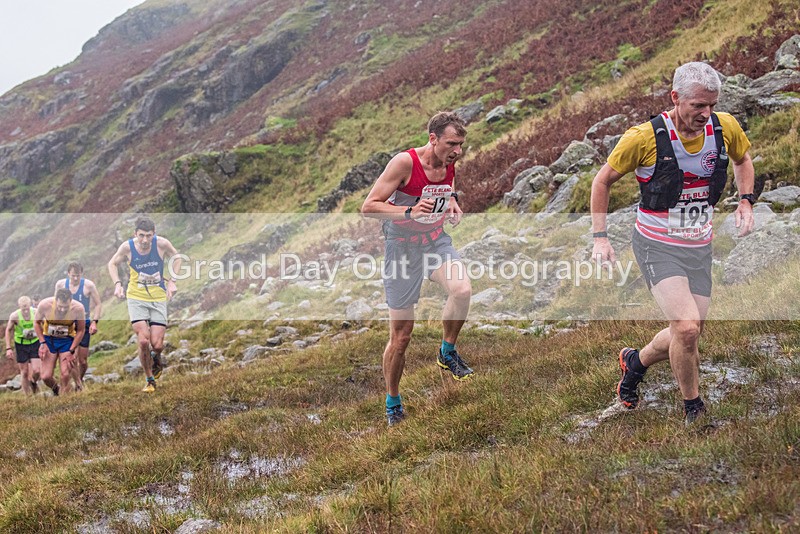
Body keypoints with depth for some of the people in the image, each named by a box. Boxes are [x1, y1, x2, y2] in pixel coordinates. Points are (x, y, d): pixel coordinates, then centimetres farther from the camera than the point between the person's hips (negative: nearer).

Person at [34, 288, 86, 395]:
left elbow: (81, 330, -8)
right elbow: (37, 323, -4)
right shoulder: (44, 305, -25)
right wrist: (42, 343, -13)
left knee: (66, 376, -11)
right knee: (46, 377, -3)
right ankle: (56, 389, 31)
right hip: (49, 339, 1)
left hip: (67, 340, -1)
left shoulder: (78, 308, -26)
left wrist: (71, 351, -11)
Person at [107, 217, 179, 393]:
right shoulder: (127, 247, -12)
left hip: (159, 298, 1)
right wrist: (117, 284, -9)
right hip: (136, 297, 0)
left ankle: (156, 359, 32)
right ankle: (150, 380, 7)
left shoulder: (162, 243, -13)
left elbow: (177, 257, 7)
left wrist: (172, 281, -4)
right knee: (143, 341, -15)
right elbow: (112, 263, 7)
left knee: (157, 344, -7)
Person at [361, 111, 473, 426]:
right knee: (401, 335, 2)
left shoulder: (450, 165, -2)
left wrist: (451, 203, -1)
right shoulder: (404, 162, -21)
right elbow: (368, 207, -20)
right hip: (403, 247, -4)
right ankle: (393, 405, 22)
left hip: (436, 241, 4)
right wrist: (409, 212, -33)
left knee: (462, 290, -29)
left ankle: (447, 353, -2)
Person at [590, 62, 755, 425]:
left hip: (699, 247, 5)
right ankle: (694, 409, 4)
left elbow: (742, 158, 19)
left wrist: (746, 201, 4)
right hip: (657, 245, -5)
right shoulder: (644, 137, -17)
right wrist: (600, 237, -6)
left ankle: (635, 362, 41)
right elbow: (602, 181, -3)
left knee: (686, 337, 10)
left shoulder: (725, 128, -6)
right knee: (687, 329, -19)